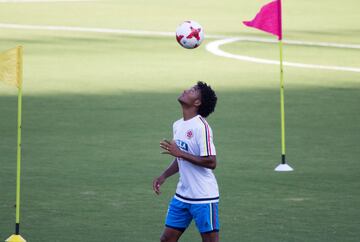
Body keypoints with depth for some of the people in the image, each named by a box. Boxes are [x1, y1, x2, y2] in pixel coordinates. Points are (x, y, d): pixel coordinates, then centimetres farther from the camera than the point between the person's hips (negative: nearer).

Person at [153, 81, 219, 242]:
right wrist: (163, 176, 9)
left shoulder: (201, 127, -17)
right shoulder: (178, 125, 10)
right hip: (182, 196, 8)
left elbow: (211, 162, -23)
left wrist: (179, 153, -21)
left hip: (204, 198, -8)